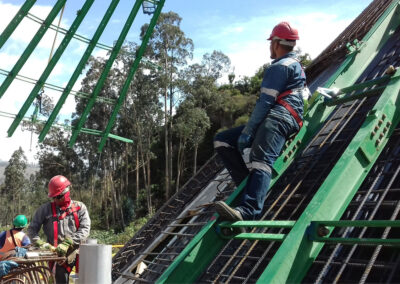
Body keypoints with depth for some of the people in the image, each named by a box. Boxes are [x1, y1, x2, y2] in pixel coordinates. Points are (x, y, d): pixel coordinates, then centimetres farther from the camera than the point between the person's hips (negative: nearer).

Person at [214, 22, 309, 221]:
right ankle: (249, 185, -10)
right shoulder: (296, 65, 34)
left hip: (278, 117, -10)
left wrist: (247, 131, -12)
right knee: (221, 140, 3)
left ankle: (249, 210, -54)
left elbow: (266, 101, -9)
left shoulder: (281, 66, 1)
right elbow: (305, 93, 49)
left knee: (260, 160, -34)